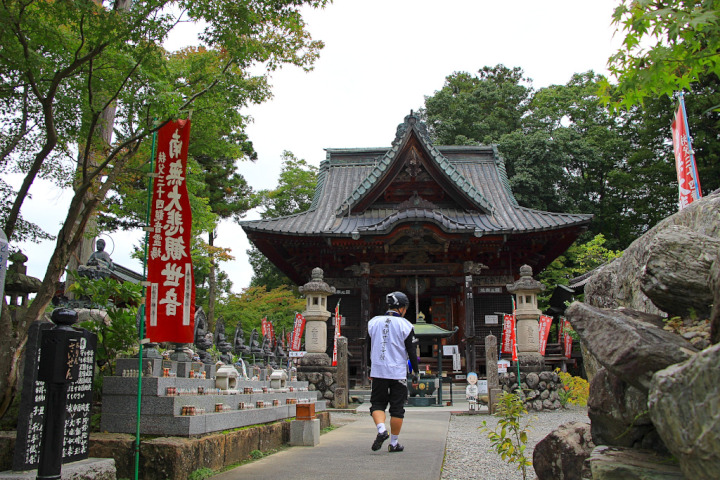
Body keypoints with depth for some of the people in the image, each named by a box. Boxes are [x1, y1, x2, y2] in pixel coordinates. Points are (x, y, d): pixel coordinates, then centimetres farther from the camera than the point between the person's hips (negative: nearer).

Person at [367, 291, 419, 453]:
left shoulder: (373, 322, 6)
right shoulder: (405, 325, -4)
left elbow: (369, 348, 12)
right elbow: (411, 351, -2)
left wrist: (370, 369, 21)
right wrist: (415, 371, 9)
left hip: (378, 371, 2)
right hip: (398, 373, -2)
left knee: (377, 403, 12)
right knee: (397, 408, 7)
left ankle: (381, 429, -12)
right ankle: (394, 443, 12)